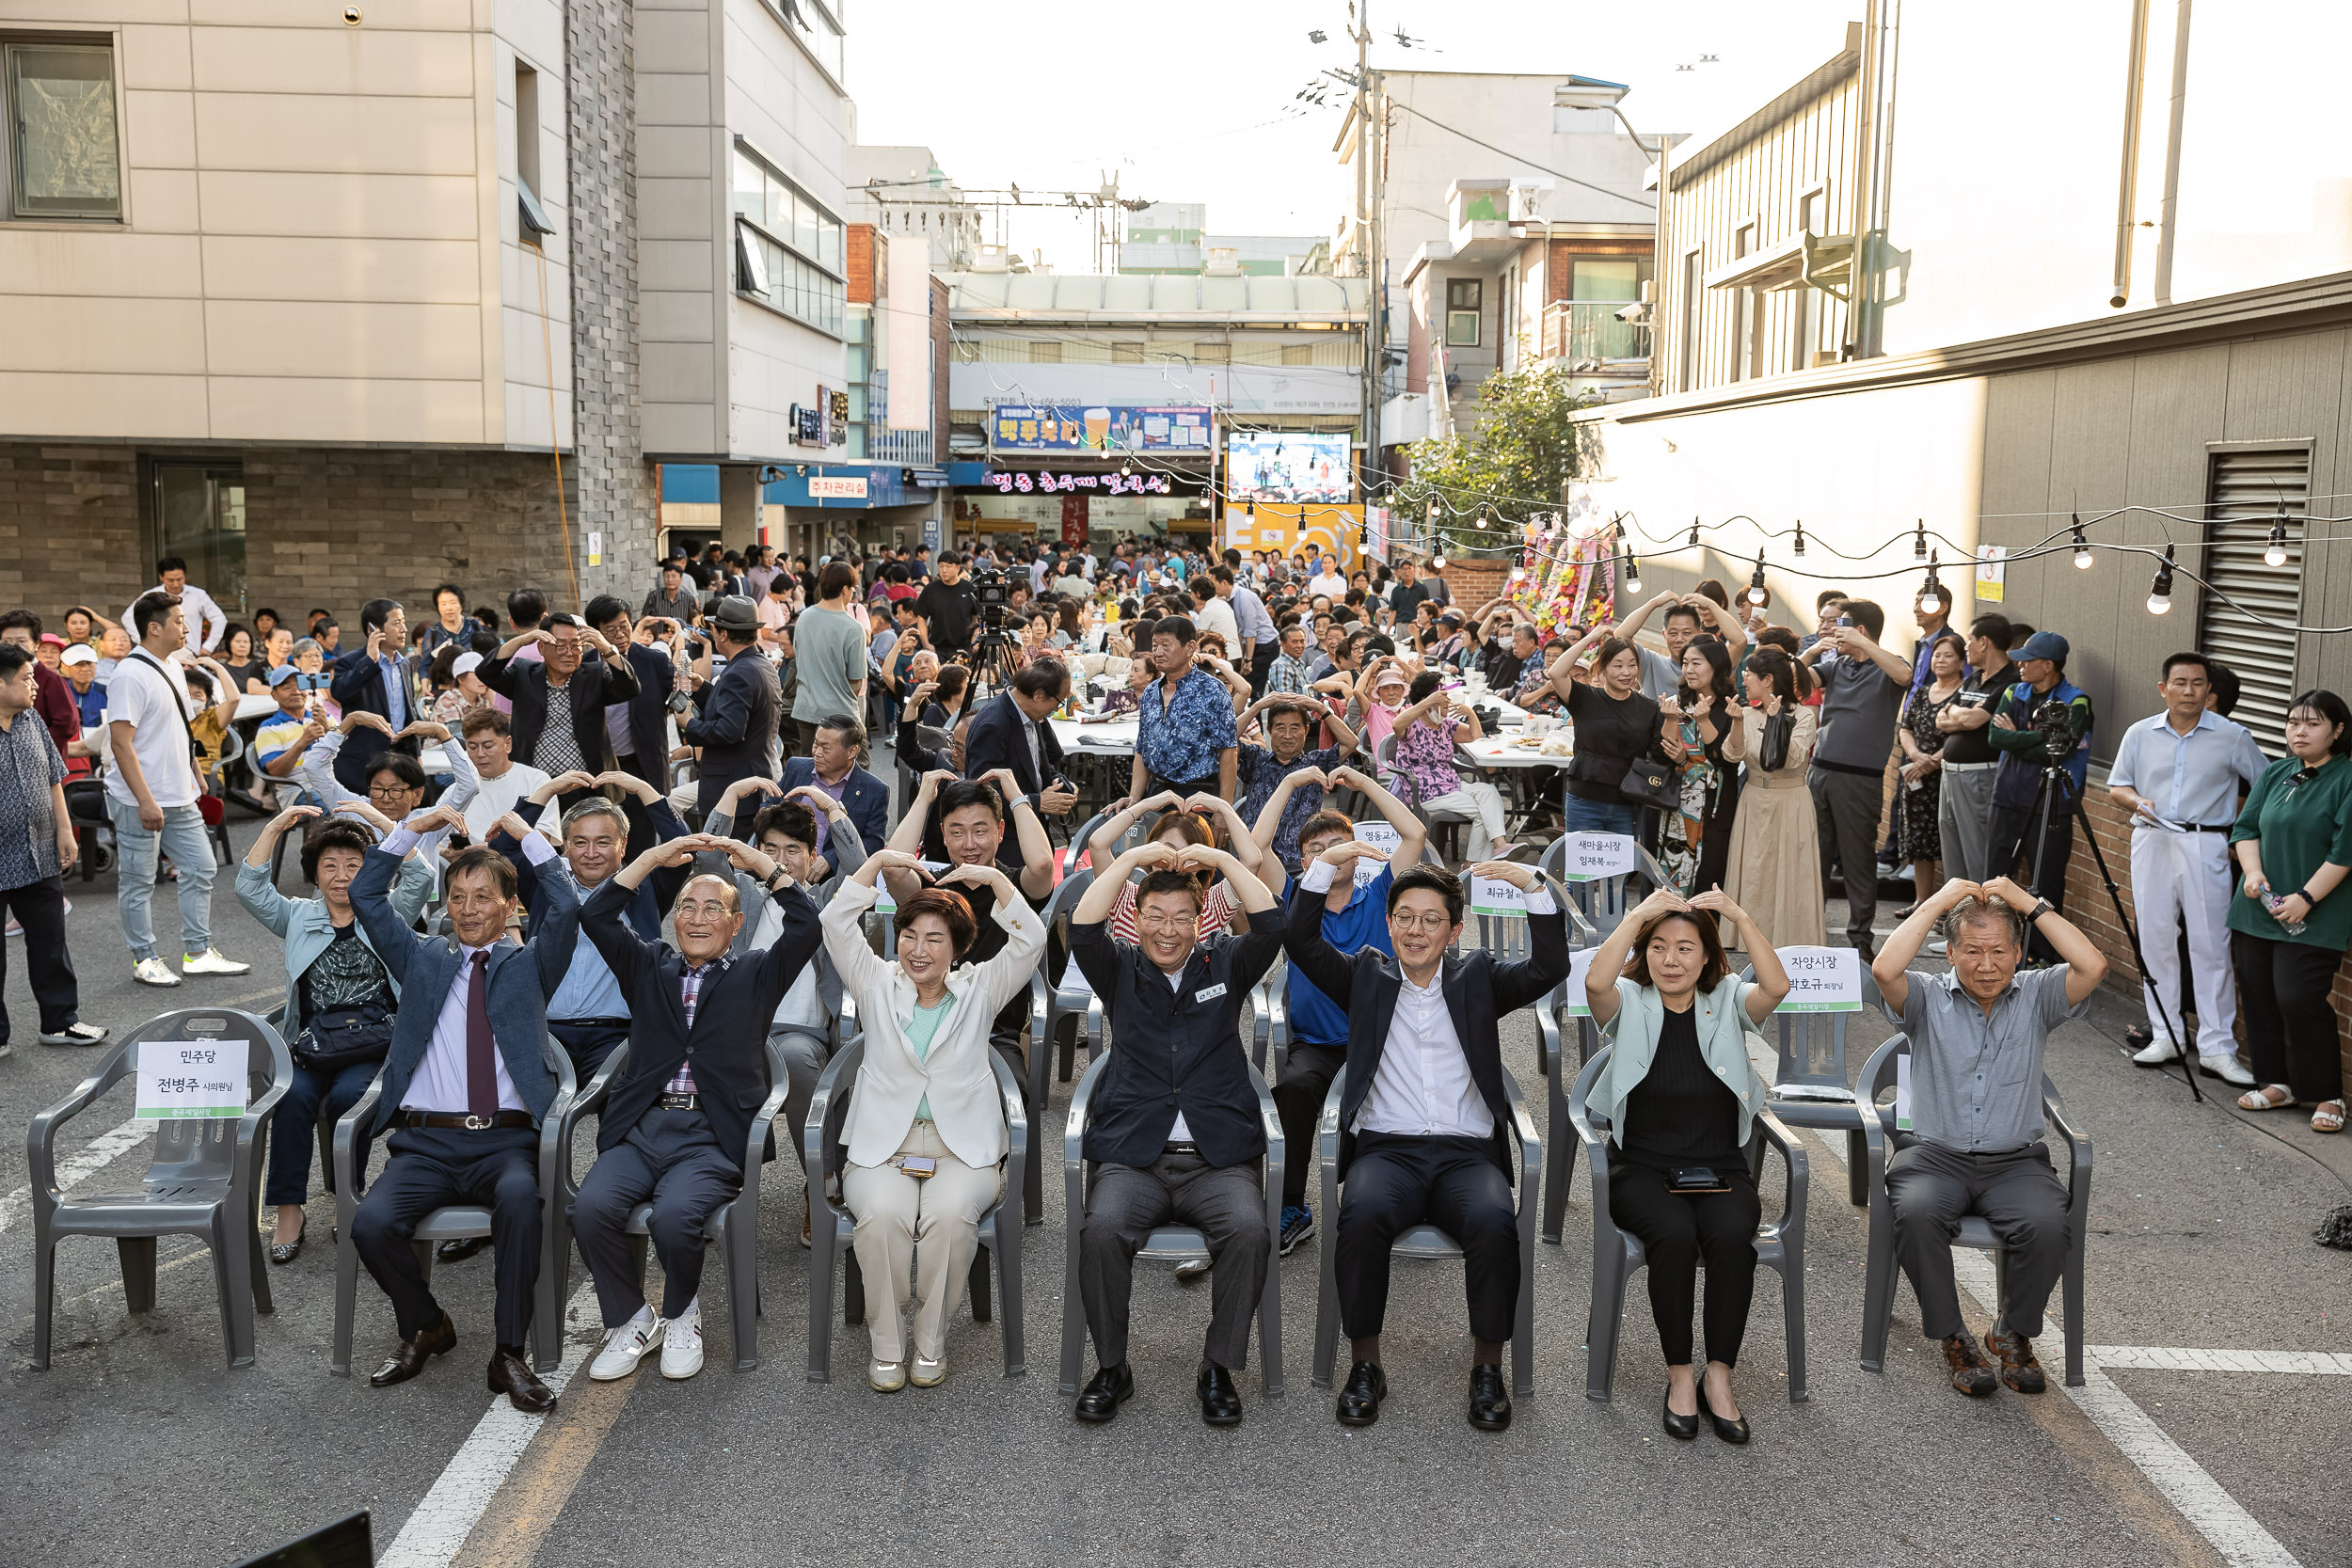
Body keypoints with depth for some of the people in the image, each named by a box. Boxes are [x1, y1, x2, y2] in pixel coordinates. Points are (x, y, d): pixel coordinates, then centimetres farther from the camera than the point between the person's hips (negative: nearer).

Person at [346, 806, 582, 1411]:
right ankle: (425, 1327, 5)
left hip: (506, 1141, -2)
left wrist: (524, 833, 0)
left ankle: (510, 1354, -21)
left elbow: (566, 909, -4)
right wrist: (415, 826, 6)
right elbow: (365, 895, 11)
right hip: (426, 1143, 2)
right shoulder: (422, 959, 21)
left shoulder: (530, 966, 15)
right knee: (371, 1223, -26)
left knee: (520, 1197, -36)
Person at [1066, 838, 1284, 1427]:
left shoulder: (1225, 965, 14)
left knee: (1249, 1229, -30)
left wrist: (1220, 860, -4)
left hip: (1217, 1158, 0)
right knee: (1102, 1229, -30)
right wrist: (1133, 859, -6)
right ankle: (1111, 1368, -8)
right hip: (1133, 1157, 0)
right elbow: (1082, 930, -6)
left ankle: (1219, 1368, -10)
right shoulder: (1120, 971, 14)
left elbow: (1271, 927, -3)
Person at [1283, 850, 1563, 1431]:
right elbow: (1300, 941, 6)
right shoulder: (1367, 976, 18)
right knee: (1363, 1213, -34)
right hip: (1387, 1149, 0)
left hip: (1467, 1153, 0)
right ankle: (1365, 1366, -15)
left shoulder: (1478, 978, 17)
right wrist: (1327, 866, -5)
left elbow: (1550, 968, 3)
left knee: (1495, 1221, -33)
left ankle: (1488, 1367, -11)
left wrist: (1534, 887, -9)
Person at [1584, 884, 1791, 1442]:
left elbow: (1777, 987, -16)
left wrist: (1740, 917, -20)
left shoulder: (1727, 1003, 6)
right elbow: (1596, 982, -22)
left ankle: (1719, 1375, -16)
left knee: (1732, 1235, -30)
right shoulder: (1629, 1004, 3)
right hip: (1642, 1169, -1)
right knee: (1674, 1235, -31)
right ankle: (1679, 1375, -15)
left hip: (1721, 1170, 1)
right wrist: (1639, 914, -21)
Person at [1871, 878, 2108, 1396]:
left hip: (2015, 1160, 1)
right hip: (1935, 1155, -1)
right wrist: (1938, 902, -12)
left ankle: (2014, 1333, -1)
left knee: (2046, 1223, -30)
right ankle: (1952, 1336, -10)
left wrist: (2032, 904, -8)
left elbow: (2093, 967, -13)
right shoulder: (1928, 998, 2)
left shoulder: (2036, 996, 6)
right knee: (1916, 1212, -33)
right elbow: (1885, 969, -20)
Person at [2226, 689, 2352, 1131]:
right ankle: (2279, 1083, 21)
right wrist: (2253, 872, -5)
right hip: (2257, 910, 7)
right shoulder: (2275, 774, 12)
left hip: (2313, 918, -6)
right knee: (2259, 996, 8)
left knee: (2299, 1000, -11)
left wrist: (2306, 899, -16)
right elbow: (2247, 828, 13)